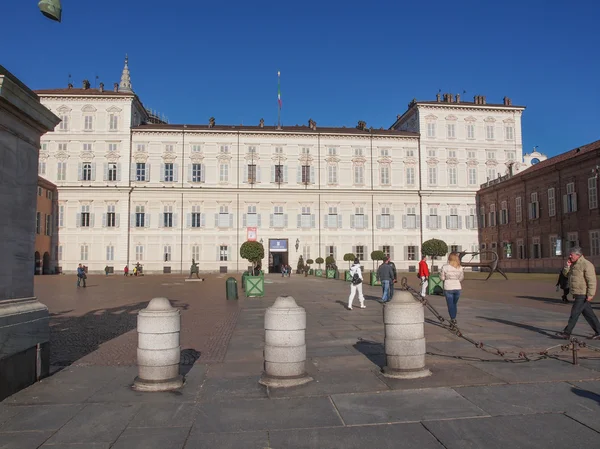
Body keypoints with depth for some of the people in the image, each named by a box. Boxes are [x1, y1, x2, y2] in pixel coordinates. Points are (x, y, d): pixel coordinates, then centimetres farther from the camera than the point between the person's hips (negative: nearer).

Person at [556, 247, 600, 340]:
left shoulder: (586, 265, -16)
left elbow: (592, 281, -20)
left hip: (583, 295, -9)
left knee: (574, 313, -5)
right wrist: (568, 265, -2)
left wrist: (590, 295, -23)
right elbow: (566, 274, 14)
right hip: (578, 294, 9)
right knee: (589, 314, 13)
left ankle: (567, 333, 0)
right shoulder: (574, 264, 12)